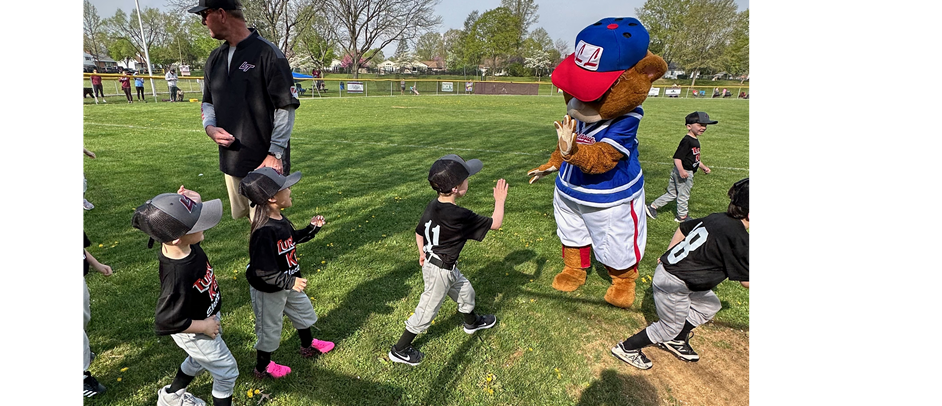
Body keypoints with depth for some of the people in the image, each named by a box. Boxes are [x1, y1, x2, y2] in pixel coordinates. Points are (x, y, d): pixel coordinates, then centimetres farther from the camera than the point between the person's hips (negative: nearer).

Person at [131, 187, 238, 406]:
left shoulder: (186, 244, -20)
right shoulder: (178, 276, -42)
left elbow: (197, 215, 2)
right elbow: (165, 322, -32)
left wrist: (194, 203, -20)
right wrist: (204, 326, -20)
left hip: (208, 317, 8)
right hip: (194, 332, -8)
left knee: (199, 360, 34)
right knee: (227, 372, 12)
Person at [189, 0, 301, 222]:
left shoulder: (267, 53, -11)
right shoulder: (215, 58, 13)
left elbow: (286, 107, -13)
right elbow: (208, 102, 22)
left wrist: (275, 153, -17)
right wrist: (210, 127, 0)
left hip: (264, 162, -8)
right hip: (230, 160, 8)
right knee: (240, 215, 17)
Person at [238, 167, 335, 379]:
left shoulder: (280, 219, -7)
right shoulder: (264, 232, -36)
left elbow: (292, 239, 13)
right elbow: (262, 271, -34)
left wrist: (312, 228, -1)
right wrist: (290, 282, -32)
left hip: (288, 283, 9)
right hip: (268, 290, -9)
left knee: (304, 310, 27)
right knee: (270, 327, 13)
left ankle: (308, 346, 53)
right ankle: (262, 367, 40)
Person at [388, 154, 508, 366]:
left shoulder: (432, 206, -8)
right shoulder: (460, 216, -30)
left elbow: (419, 231, 6)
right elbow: (495, 223, -19)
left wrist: (422, 253, 22)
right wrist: (499, 200, -4)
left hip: (431, 261, 8)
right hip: (440, 271, -8)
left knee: (465, 291, 28)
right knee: (427, 311, 9)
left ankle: (472, 322, 55)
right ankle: (400, 350, 26)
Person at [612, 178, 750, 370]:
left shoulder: (716, 218, 1)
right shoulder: (738, 240, -24)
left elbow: (683, 228, 15)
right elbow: (746, 280, -14)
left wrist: (669, 257, 21)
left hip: (669, 267, 9)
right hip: (673, 285, -9)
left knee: (710, 305, 24)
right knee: (671, 327, 12)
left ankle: (675, 340, 37)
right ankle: (627, 349, 25)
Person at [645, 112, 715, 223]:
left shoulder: (695, 140, 13)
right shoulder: (686, 141, -20)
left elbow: (695, 158, 25)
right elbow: (677, 157, -26)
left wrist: (704, 167, 23)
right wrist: (681, 170, -36)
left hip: (687, 172, 10)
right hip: (684, 173, -10)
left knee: (672, 193, 16)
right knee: (683, 194, 6)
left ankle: (652, 207, 21)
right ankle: (682, 216, 22)